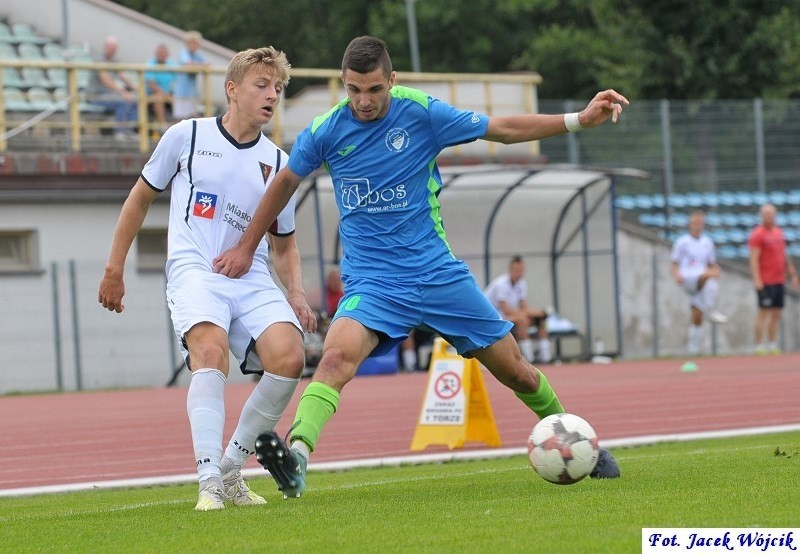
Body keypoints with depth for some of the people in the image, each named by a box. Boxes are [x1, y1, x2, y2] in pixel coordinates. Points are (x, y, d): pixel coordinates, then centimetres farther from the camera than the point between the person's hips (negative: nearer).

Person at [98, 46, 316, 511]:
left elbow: (284, 245, 23)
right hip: (194, 271, -4)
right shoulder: (187, 136, 5)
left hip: (252, 279, 4)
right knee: (211, 350, -33)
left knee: (289, 358, -21)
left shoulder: (278, 163, 14)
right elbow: (142, 197, 17)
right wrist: (115, 268, 16)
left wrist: (296, 294, 5)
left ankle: (232, 467, -1)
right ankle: (209, 483, -35)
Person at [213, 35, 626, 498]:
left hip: (436, 271, 1)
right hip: (371, 281, -1)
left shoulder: (422, 113, -7)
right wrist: (246, 247, 18)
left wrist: (580, 120, -3)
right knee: (337, 356, -31)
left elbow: (502, 129, 2)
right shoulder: (325, 132, -5)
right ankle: (296, 458, -45)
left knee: (514, 370, 6)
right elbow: (286, 182, 13)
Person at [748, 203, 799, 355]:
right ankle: (759, 346, -6)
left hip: (779, 280, 8)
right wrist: (757, 280, -20)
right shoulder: (757, 234, -8)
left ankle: (773, 345, 12)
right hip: (765, 282, -8)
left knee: (777, 313, 8)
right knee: (764, 312, -8)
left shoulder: (779, 232, 15)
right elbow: (754, 259, -13)